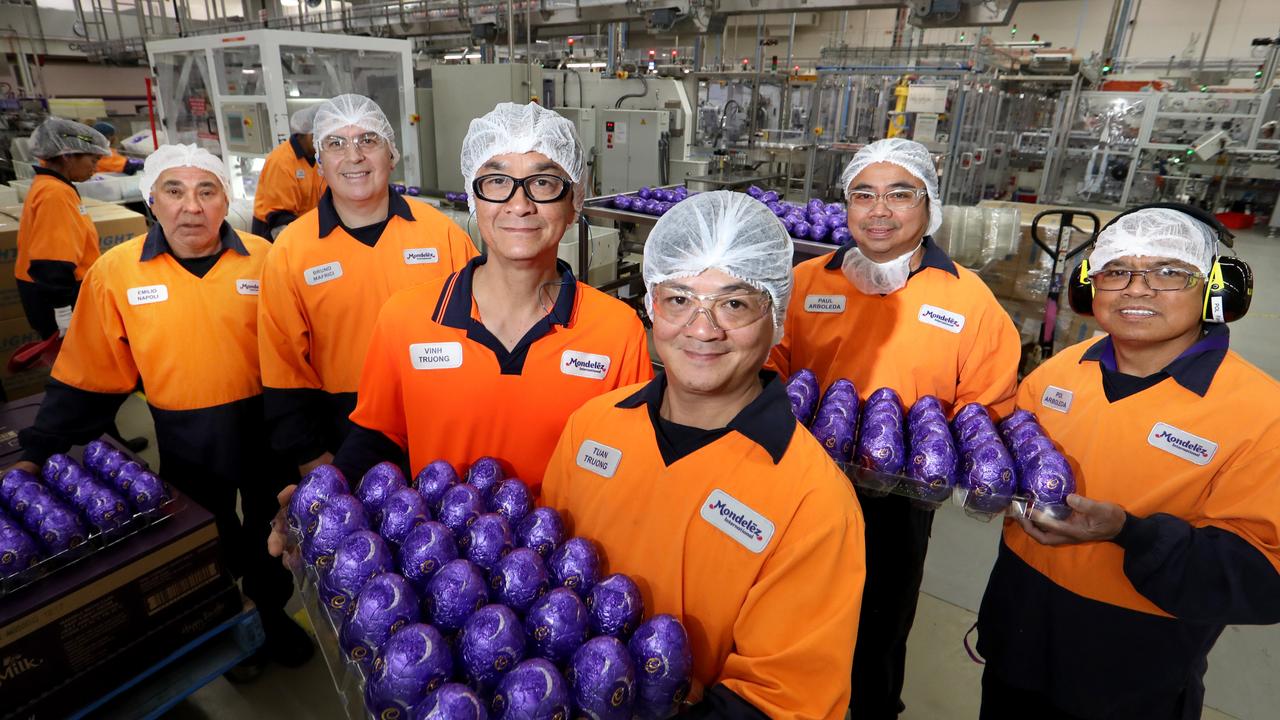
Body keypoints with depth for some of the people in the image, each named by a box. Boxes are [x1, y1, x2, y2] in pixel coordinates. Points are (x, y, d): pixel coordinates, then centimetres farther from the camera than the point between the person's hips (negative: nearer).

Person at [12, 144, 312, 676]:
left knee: (268, 536, 18)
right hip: (185, 444, 0)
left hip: (264, 429, 0)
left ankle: (274, 616, 44)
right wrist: (37, 453, -2)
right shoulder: (115, 272, -8)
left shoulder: (261, 259, -8)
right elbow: (87, 376, -2)